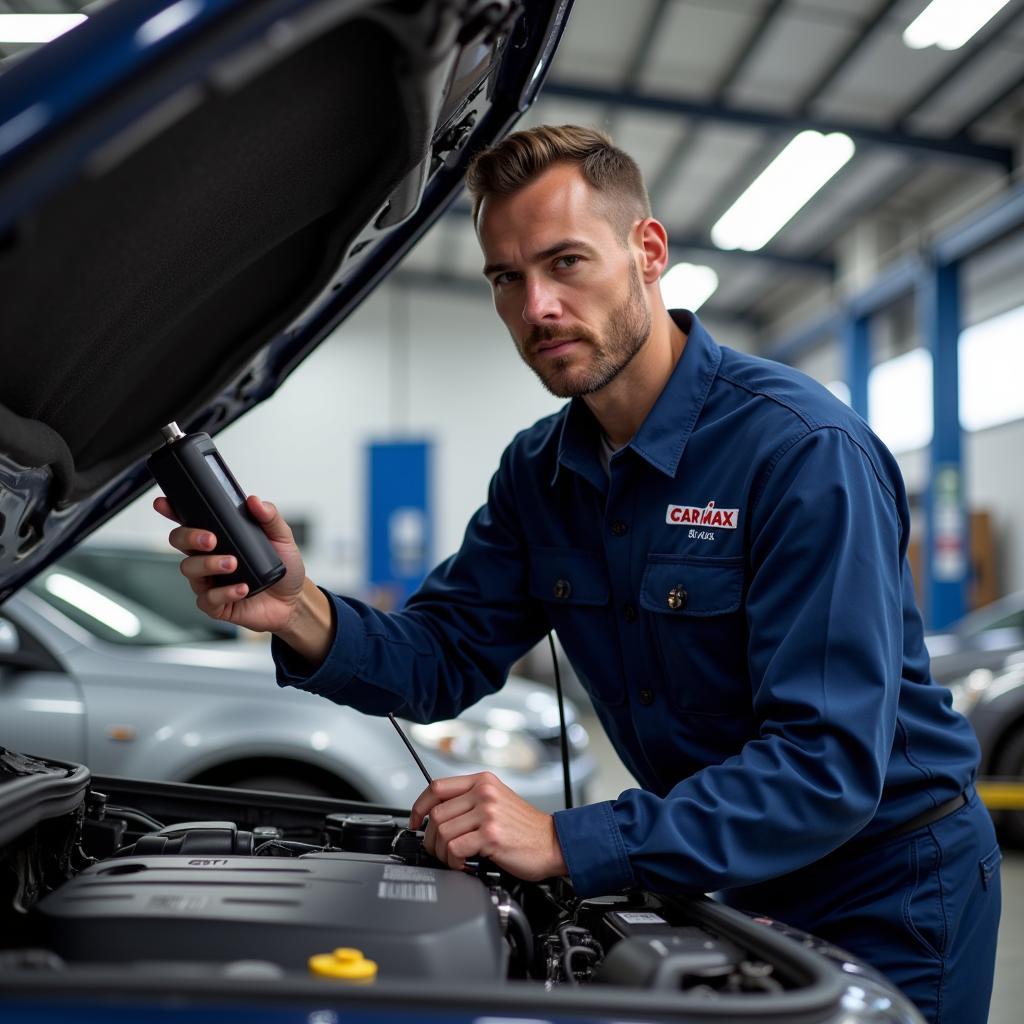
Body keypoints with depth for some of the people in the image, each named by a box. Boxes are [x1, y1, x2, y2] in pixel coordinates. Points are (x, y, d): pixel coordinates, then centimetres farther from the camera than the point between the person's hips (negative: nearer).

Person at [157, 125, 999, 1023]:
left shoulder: (807, 450, -26)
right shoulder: (541, 471, -1)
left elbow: (829, 762, -31)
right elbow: (442, 657, -3)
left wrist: (572, 845, -37)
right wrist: (304, 617, -25)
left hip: (886, 886, -5)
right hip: (725, 877, 6)